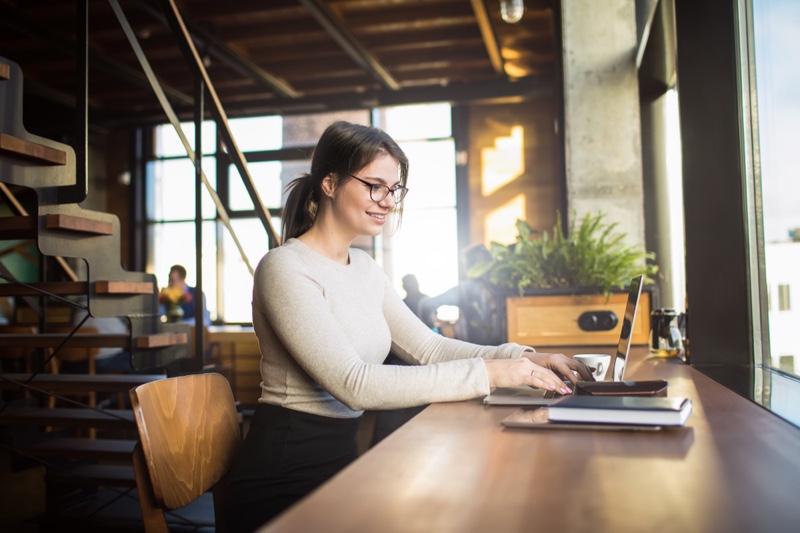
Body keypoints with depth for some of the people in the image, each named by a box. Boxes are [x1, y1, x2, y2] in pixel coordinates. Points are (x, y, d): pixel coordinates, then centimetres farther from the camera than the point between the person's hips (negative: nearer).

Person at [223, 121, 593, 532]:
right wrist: (486, 373, -27)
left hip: (341, 459, 7)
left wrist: (524, 358, -8)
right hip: (284, 479, -7)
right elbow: (354, 384, -25)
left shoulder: (364, 268, 9)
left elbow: (428, 348, 6)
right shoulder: (285, 268, -17)